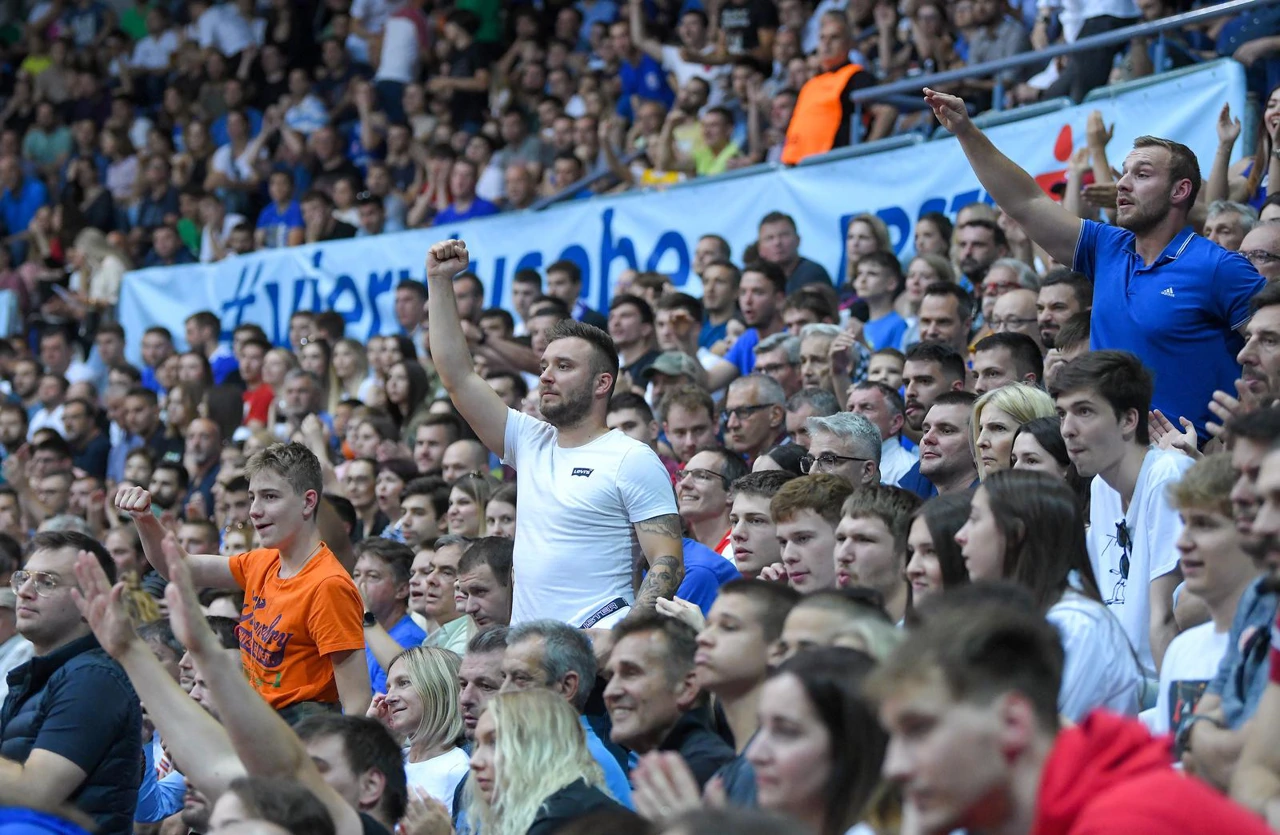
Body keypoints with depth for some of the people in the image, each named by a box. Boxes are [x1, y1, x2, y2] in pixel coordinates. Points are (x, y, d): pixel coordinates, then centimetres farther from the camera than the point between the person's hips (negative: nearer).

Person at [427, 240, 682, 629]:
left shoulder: (633, 459, 0)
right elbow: (457, 377, 17)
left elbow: (668, 563, -6)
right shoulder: (531, 443, 17)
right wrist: (439, 280, 15)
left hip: (597, 641, -6)